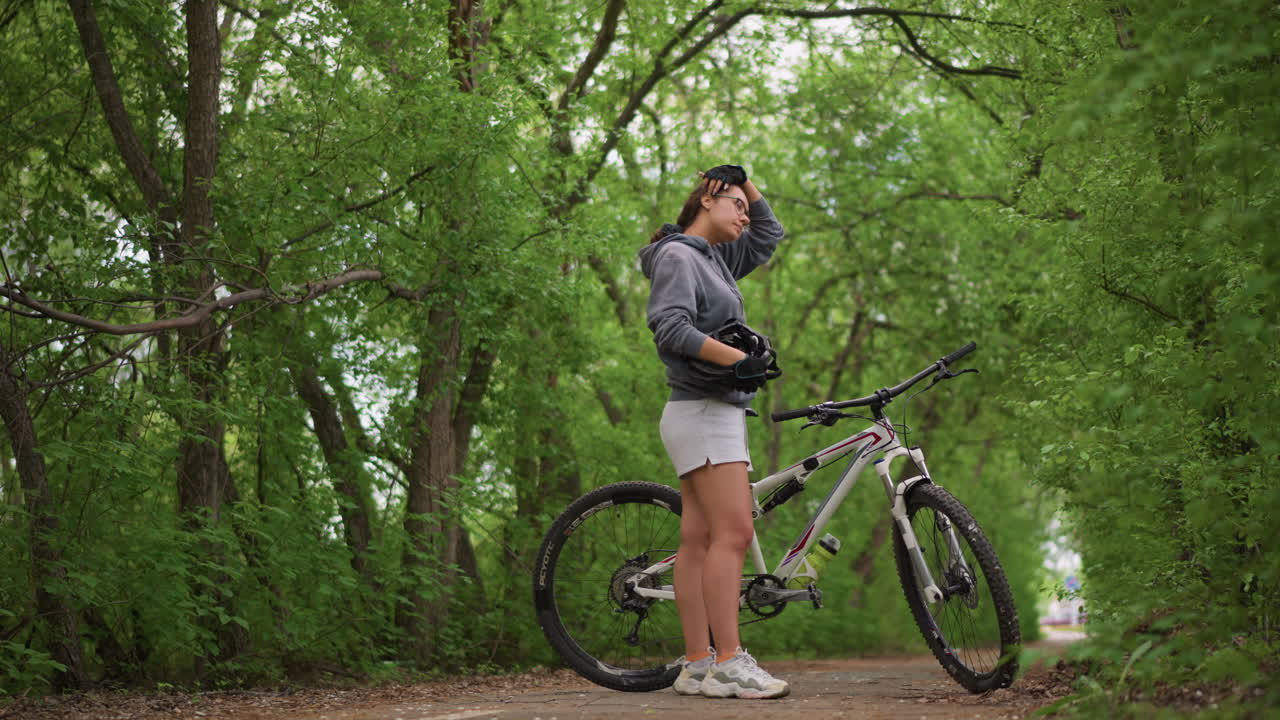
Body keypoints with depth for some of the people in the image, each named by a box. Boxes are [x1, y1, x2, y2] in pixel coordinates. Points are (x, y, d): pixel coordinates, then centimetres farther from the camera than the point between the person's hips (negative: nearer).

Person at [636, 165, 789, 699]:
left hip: (718, 411, 10)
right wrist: (734, 357, -26)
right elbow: (669, 326, -19)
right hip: (702, 411, -10)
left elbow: (769, 235, 33)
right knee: (733, 532, -17)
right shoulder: (677, 256, -5)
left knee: (699, 539, 3)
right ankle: (727, 664, -20)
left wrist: (746, 179, 24)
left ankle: (697, 665, 1)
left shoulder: (715, 260, 22)